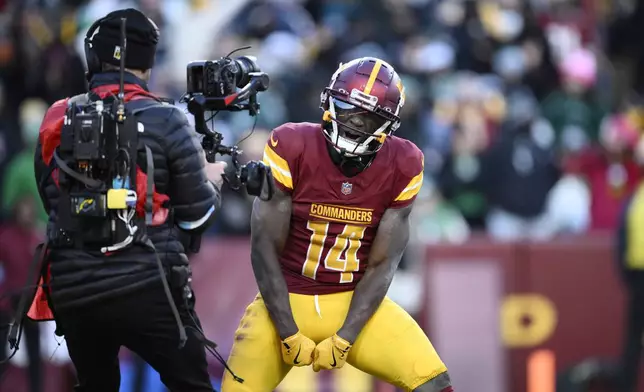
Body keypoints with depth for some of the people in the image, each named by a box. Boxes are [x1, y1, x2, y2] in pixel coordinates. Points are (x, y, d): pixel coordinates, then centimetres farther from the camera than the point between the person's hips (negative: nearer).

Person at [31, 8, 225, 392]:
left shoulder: (57, 121, 4)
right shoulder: (164, 121, -6)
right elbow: (197, 216, -1)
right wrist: (211, 181, 21)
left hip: (72, 294, 4)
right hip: (148, 292, -4)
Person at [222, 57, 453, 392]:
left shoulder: (401, 167, -6)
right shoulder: (292, 148, -14)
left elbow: (382, 265, -5)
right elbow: (264, 248, -10)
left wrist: (343, 339, -14)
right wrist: (289, 335, -12)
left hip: (357, 305, 2)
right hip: (287, 302, -1)